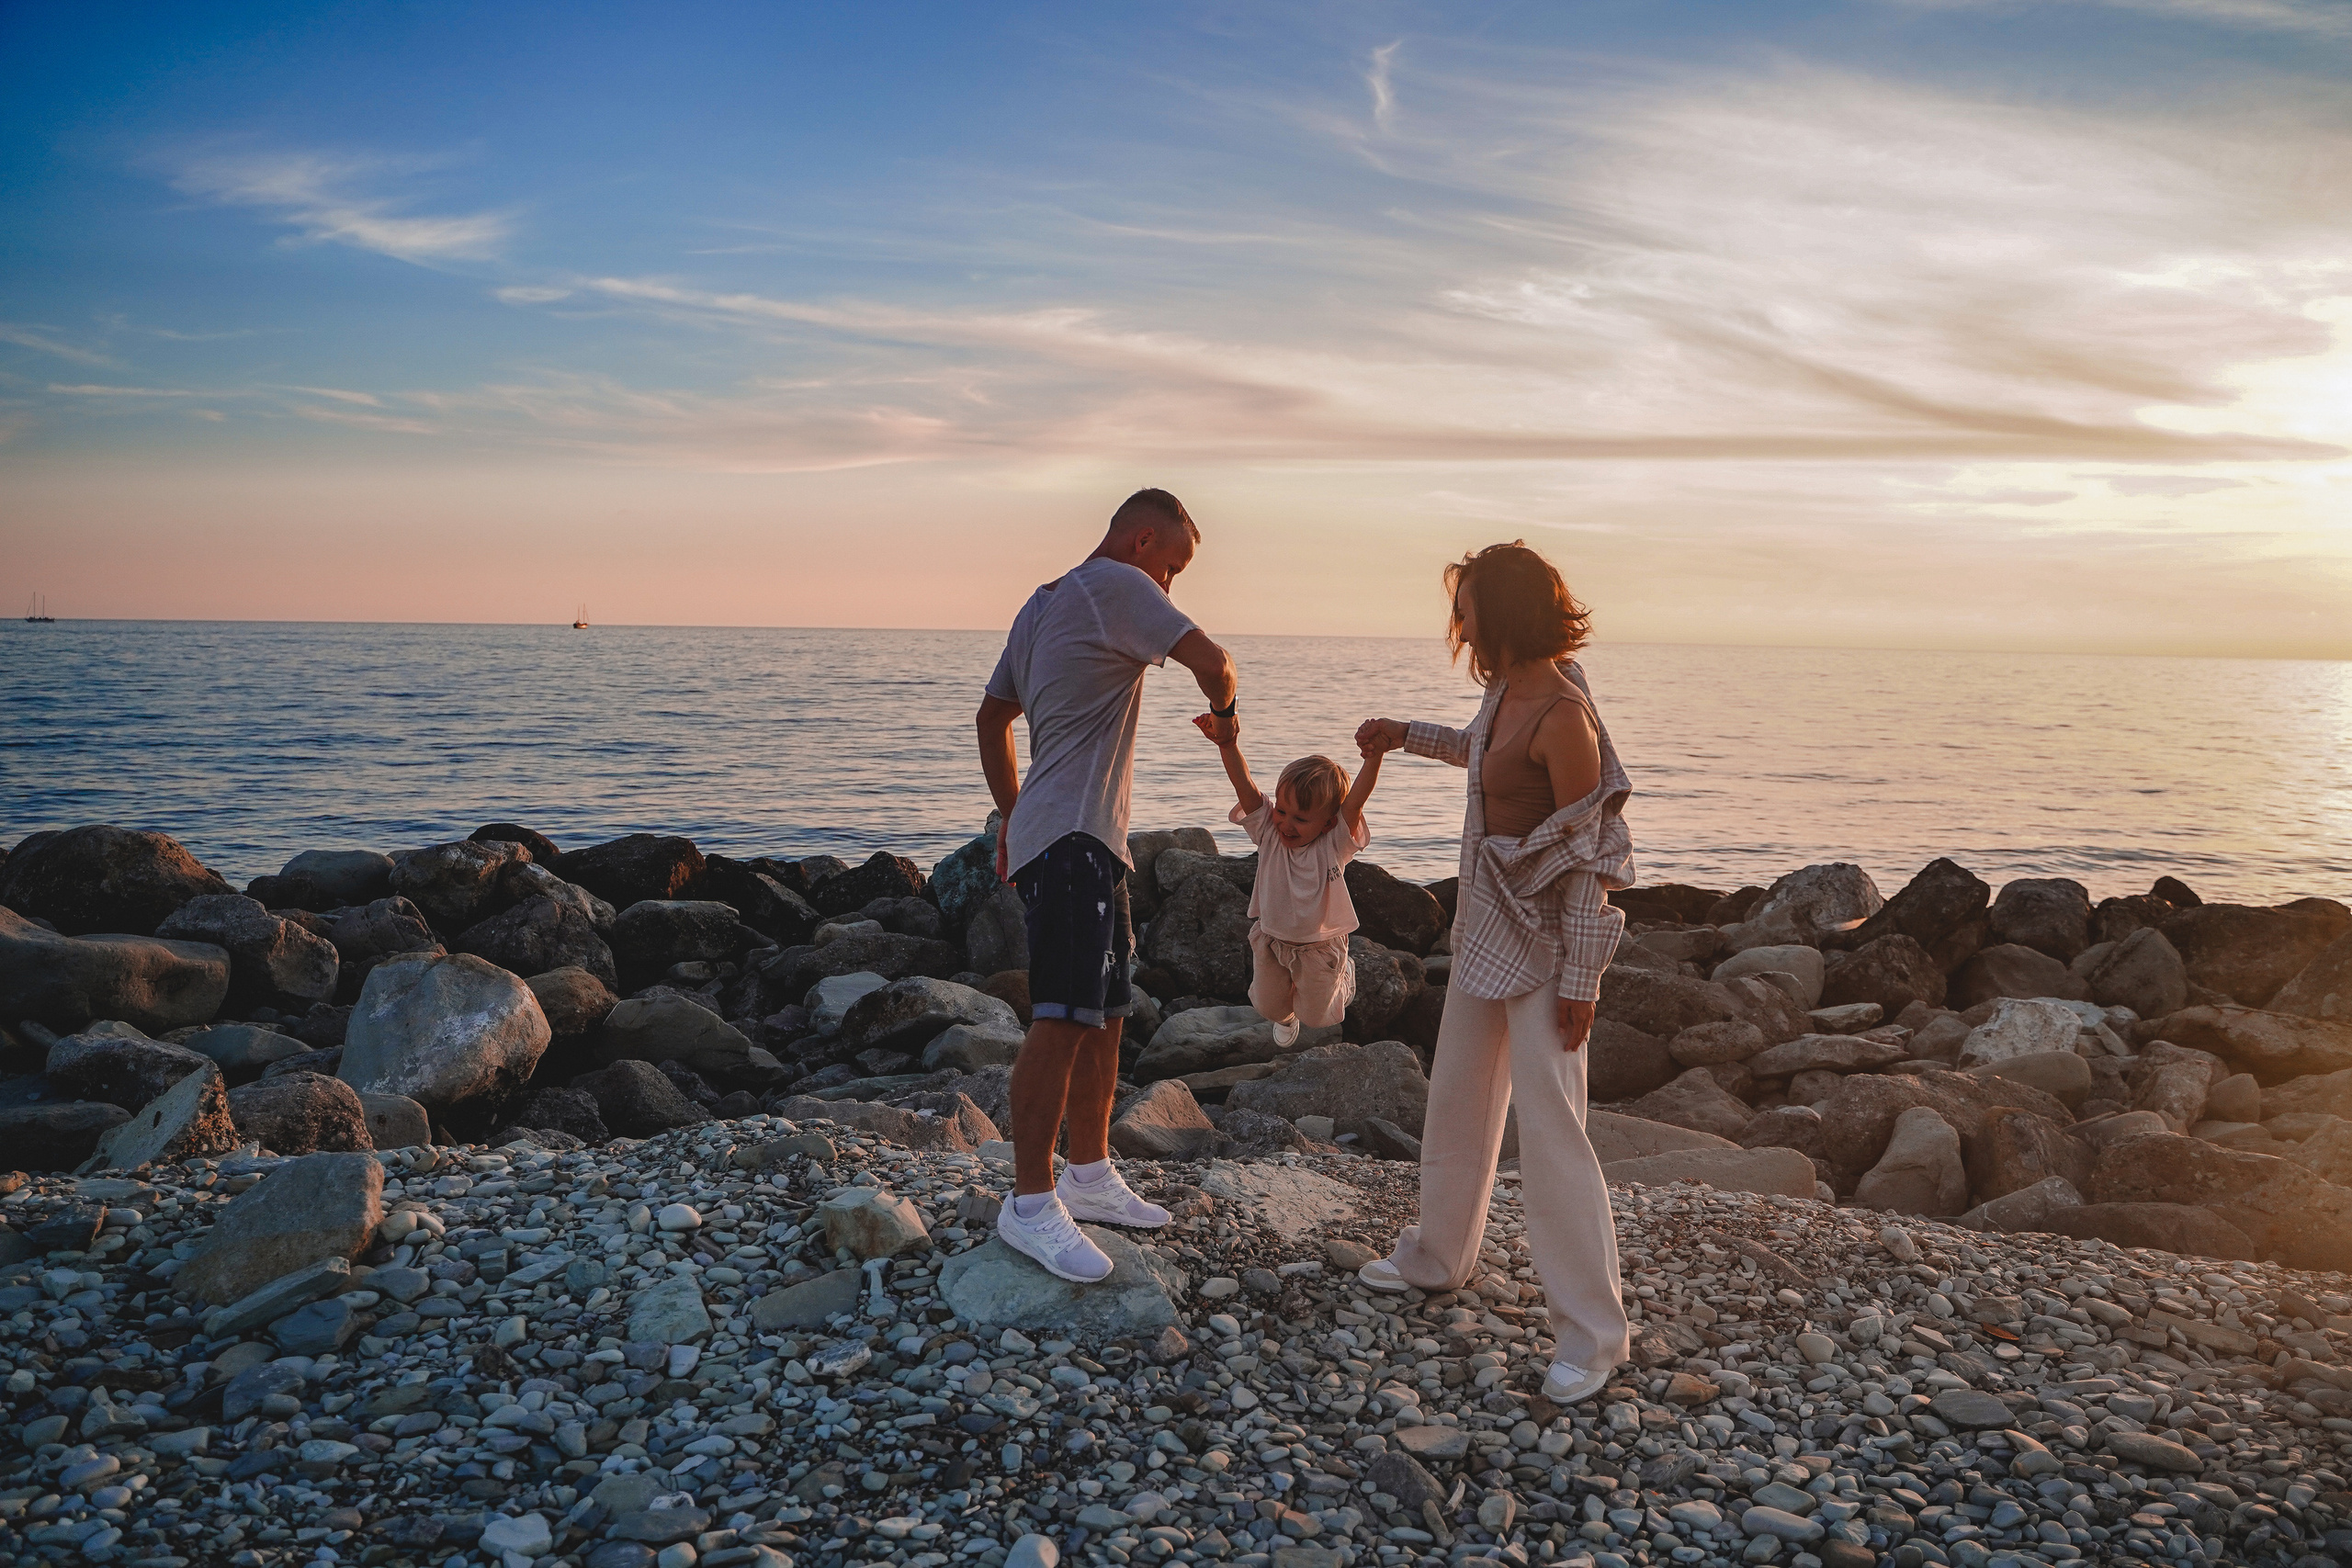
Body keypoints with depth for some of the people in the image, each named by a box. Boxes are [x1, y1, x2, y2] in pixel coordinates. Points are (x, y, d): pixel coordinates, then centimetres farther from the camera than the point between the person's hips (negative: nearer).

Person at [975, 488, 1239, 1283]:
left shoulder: (1042, 603, 22)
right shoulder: (1116, 585, -7)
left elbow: (992, 717, 26)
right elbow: (1211, 662, -17)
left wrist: (1012, 815, 27)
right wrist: (1223, 713, 5)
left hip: (1085, 840, 11)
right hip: (1072, 839, -11)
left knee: (1104, 1011, 14)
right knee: (1063, 1019, -13)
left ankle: (1090, 1174, 22)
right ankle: (1030, 1203, -11)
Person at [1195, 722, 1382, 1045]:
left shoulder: (1334, 845, -24)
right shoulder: (1269, 833, -18)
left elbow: (1355, 801, -40)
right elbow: (1244, 786, -31)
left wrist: (1373, 758, -58)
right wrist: (1228, 746, -47)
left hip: (1320, 948, -2)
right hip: (1271, 940, 2)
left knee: (1315, 1016, 18)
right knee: (1268, 1005, 21)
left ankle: (1345, 974, 48)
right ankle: (1285, 1017, 58)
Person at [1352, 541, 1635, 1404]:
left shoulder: (1563, 717, -22)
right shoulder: (1507, 688, 4)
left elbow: (1587, 856, -20)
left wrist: (1579, 978, -19)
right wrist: (1412, 736, 24)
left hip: (1543, 942, -9)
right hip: (1487, 924, 10)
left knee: (1548, 1126, -7)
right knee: (1456, 1100, 20)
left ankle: (1592, 1332, 4)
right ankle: (1438, 1256, 40)